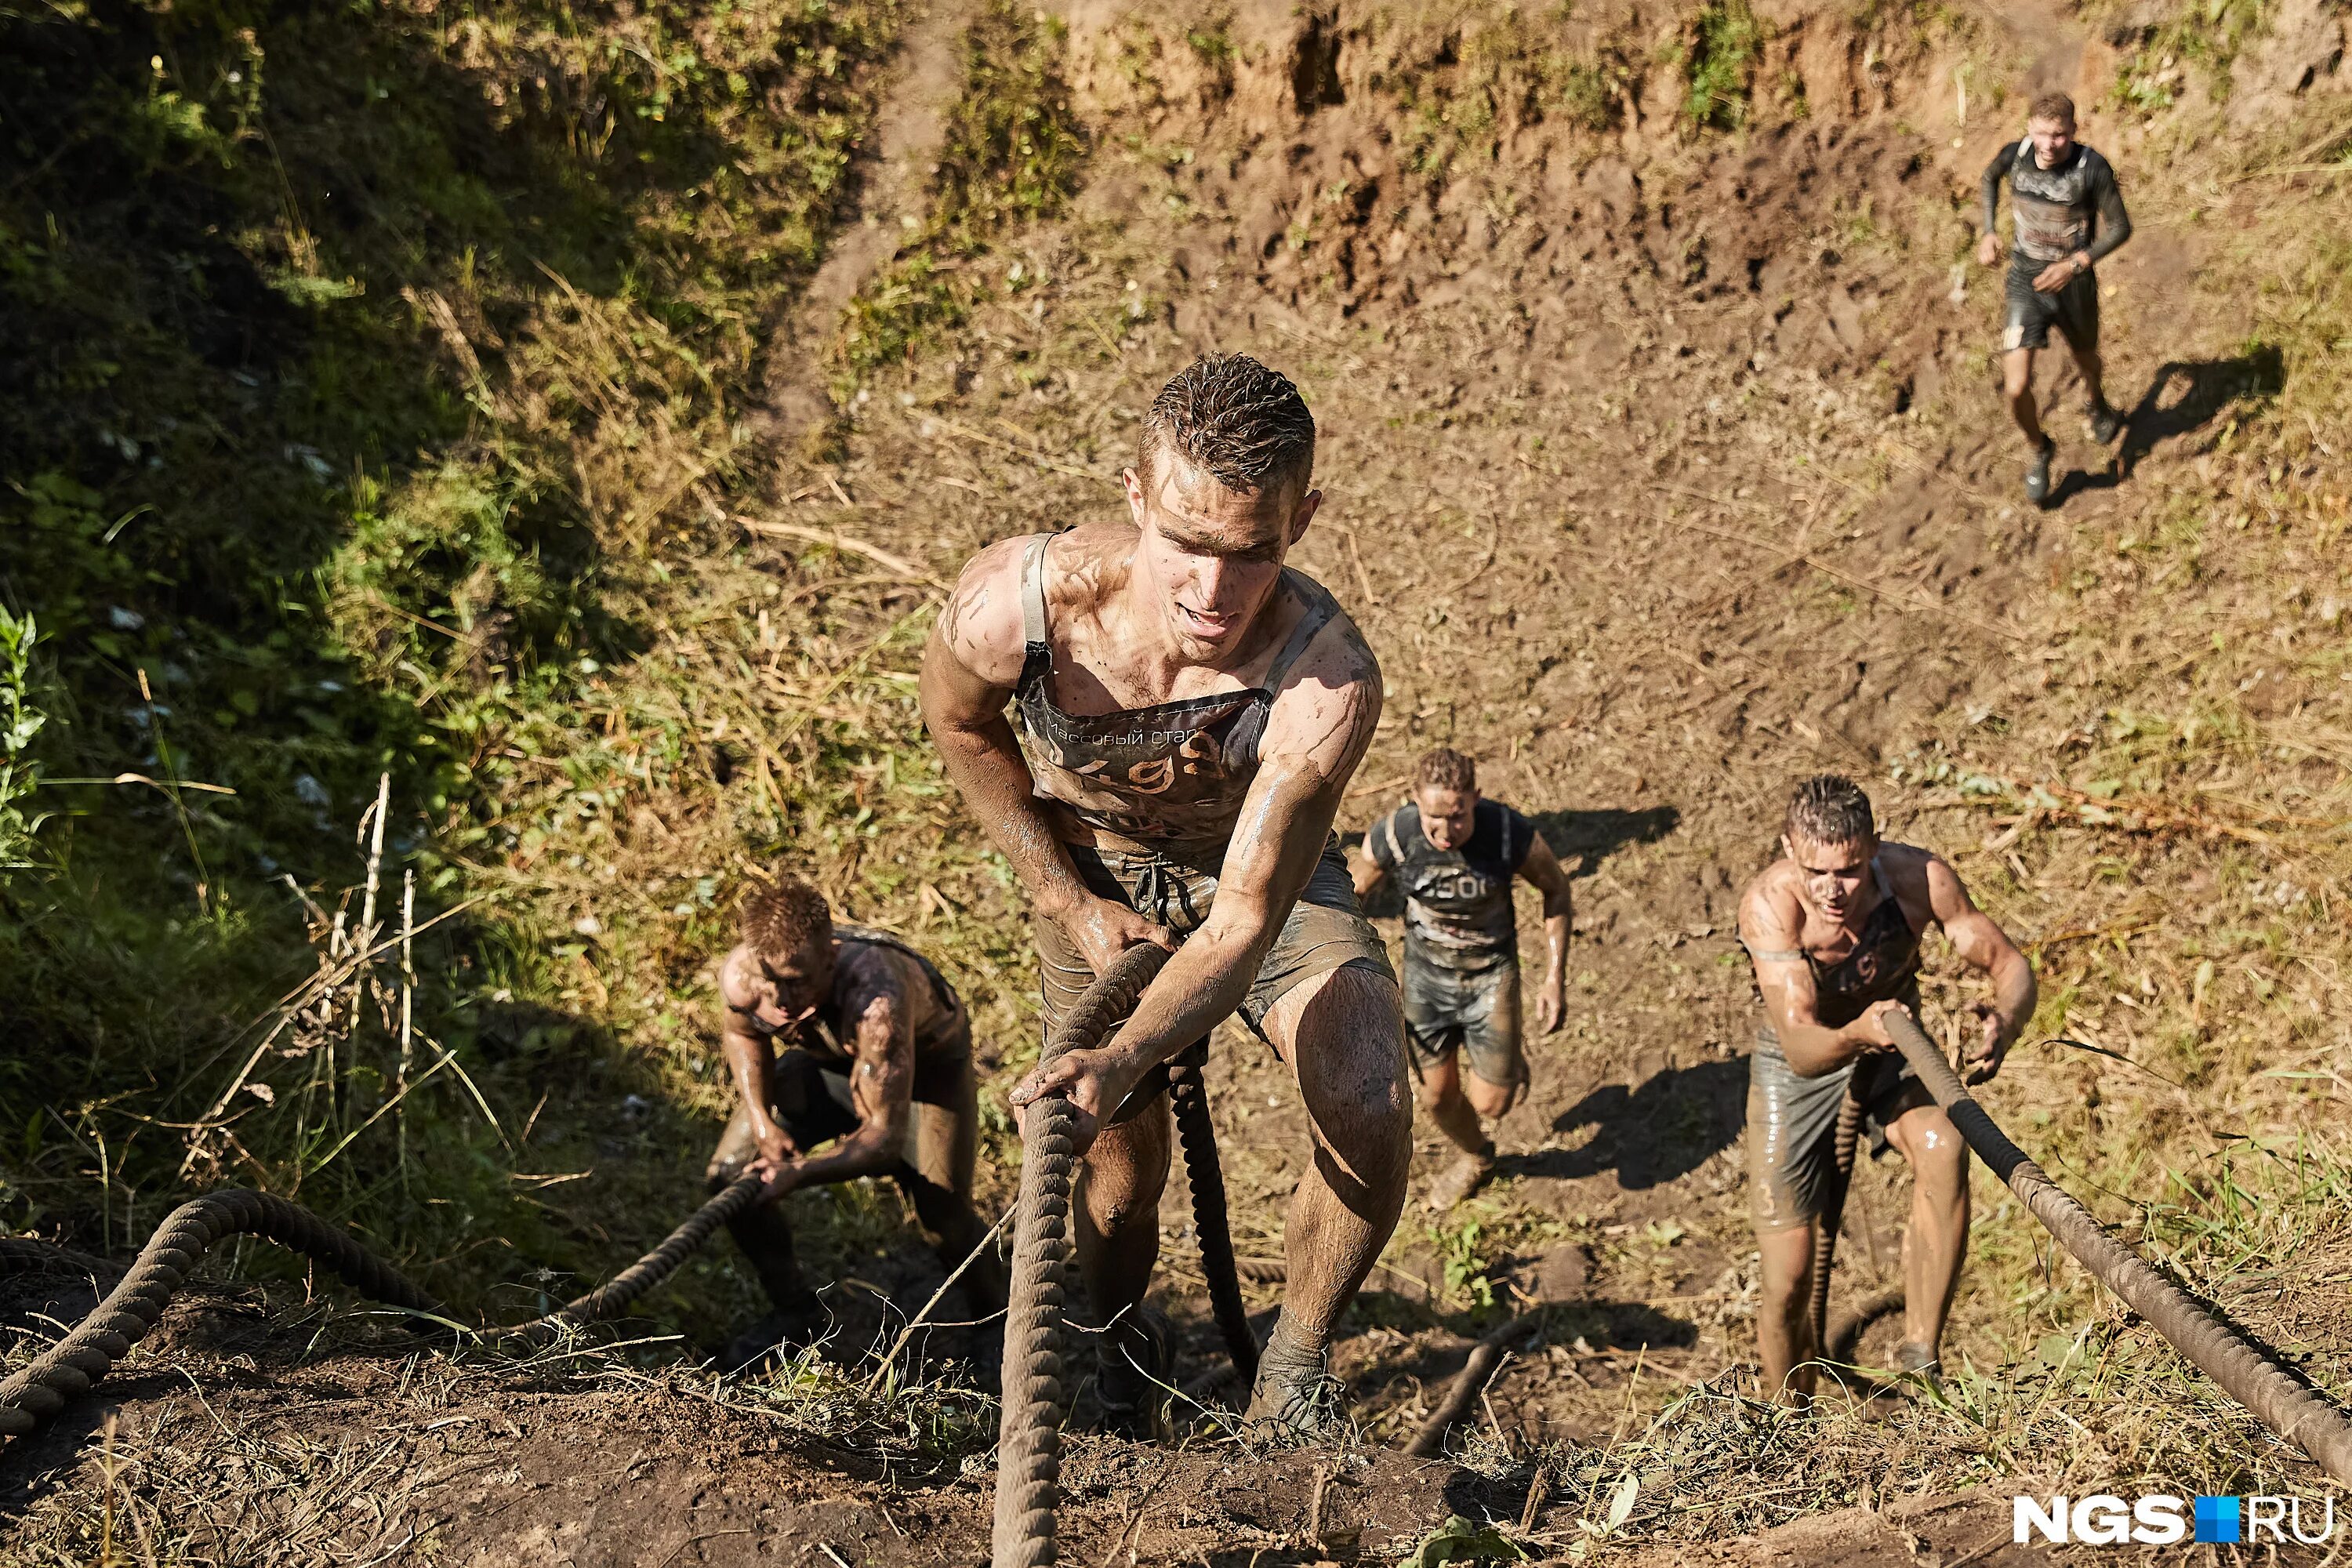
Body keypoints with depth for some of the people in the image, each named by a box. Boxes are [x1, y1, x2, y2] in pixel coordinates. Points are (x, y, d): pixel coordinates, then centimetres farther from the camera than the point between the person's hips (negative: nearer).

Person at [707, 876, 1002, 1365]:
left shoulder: (875, 999, -47)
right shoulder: (739, 976, -31)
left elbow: (884, 1136, -40)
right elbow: (741, 1032, -3)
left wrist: (799, 1172, -50)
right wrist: (762, 1122, -15)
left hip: (925, 1063, -5)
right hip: (825, 1056, 5)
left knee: (946, 1218, -13)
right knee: (730, 1175, -5)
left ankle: (999, 1319, 21)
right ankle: (796, 1310, 18)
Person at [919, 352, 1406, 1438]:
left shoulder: (1326, 684, -39)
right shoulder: (1014, 605, -34)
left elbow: (1242, 922, -35)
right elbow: (960, 724, -9)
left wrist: (1124, 1057, -53)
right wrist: (1071, 906, -10)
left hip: (1269, 874, -1)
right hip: (1095, 880, 1)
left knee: (1371, 1111, -24)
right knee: (1120, 1175, 5)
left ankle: (1293, 1374, 2)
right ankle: (1120, 1350, 40)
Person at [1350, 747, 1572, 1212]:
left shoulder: (1511, 834, -29)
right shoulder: (1390, 838, -27)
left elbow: (1555, 887, -8)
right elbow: (1349, 893, -6)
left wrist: (1555, 978, -8)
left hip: (1491, 974, -1)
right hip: (1426, 974, 2)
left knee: (1489, 1104, -3)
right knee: (1438, 1096, 13)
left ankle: (1510, 1064, 33)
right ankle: (1476, 1160, 46)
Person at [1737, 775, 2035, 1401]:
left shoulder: (1918, 878, -27)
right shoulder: (1769, 904, -33)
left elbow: (2009, 962, -17)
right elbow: (1801, 1047, -38)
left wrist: (2005, 1020, -41)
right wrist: (1854, 1036, -61)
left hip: (1893, 1053, 1)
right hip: (1797, 1067, -1)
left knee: (1944, 1149, -34)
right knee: (1788, 1284, -1)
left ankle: (1921, 1355, -19)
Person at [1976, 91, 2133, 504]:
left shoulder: (2093, 168, -24)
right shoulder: (2014, 155, -14)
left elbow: (2121, 227, -14)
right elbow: (1990, 178, 11)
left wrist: (2076, 264, -27)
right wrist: (1989, 233, 0)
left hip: (2073, 284, -1)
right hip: (2025, 283, 1)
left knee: (2085, 359, 28)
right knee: (2017, 389, -10)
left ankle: (2097, 404, 67)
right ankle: (2041, 451, 22)